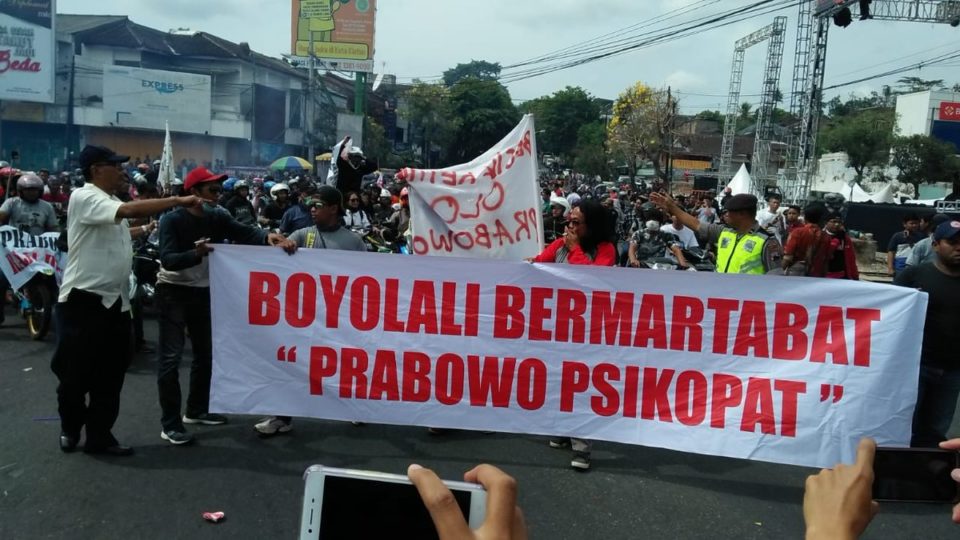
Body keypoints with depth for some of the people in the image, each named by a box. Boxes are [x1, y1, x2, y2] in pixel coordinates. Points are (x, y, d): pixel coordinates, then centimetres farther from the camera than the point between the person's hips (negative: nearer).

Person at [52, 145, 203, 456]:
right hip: (83, 299, -8)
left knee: (110, 375, 10)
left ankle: (99, 436, 19)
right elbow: (131, 210, -29)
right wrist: (179, 201, -25)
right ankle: (70, 429, 27)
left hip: (115, 301, 8)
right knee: (75, 373, 6)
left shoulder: (111, 204, 14)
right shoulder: (84, 198, -14)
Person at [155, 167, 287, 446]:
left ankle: (196, 410, 30)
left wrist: (267, 237, -37)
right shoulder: (172, 220, -18)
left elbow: (244, 232, -17)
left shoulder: (217, 218, -4)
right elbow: (167, 259, -28)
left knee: (205, 353, 14)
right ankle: (170, 424, -1)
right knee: (170, 357, -6)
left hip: (202, 291, 6)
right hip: (173, 292, -6)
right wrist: (196, 254, -46)